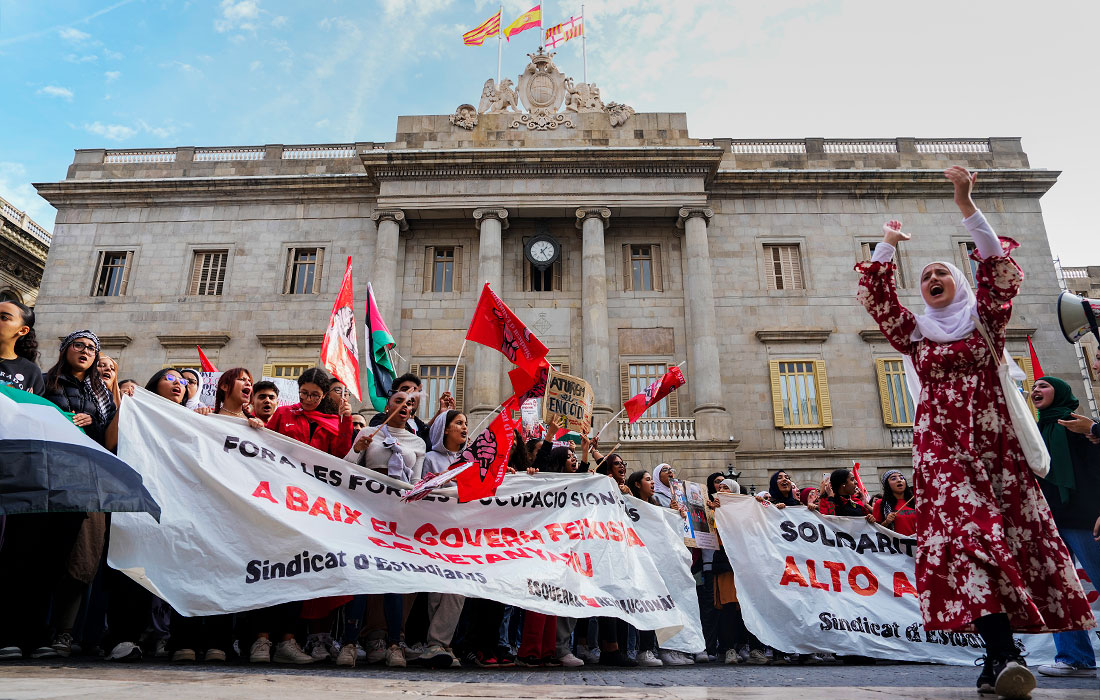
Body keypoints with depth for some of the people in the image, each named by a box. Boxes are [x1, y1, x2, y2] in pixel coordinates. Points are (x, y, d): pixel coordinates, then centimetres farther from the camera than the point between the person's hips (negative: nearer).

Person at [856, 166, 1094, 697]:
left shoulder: (985, 322, 13)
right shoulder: (914, 333, 15)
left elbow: (1001, 271, -2)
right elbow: (875, 295, 5)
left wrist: (966, 205, -8)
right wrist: (888, 243, 2)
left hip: (995, 443, 1)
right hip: (941, 447, -1)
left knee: (1021, 535, -1)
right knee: (968, 535, -17)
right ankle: (1004, 654, -23)